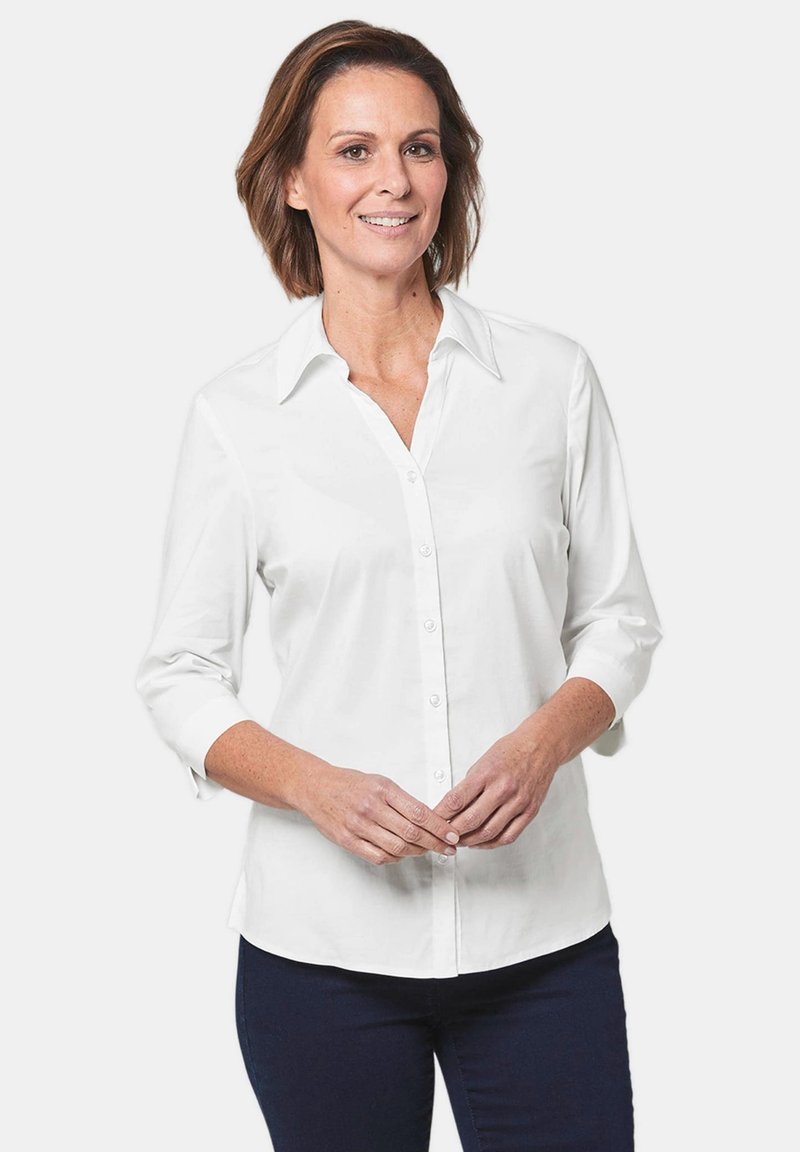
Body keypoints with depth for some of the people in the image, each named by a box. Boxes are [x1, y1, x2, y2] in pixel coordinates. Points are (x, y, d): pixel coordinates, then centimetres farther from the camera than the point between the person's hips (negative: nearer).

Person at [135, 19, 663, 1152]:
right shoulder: (237, 413, 0)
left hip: (542, 928, 1)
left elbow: (619, 619, 8)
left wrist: (544, 740, -12)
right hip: (322, 939, 0)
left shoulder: (552, 376, 3)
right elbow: (181, 674, 3)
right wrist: (313, 785, -15)